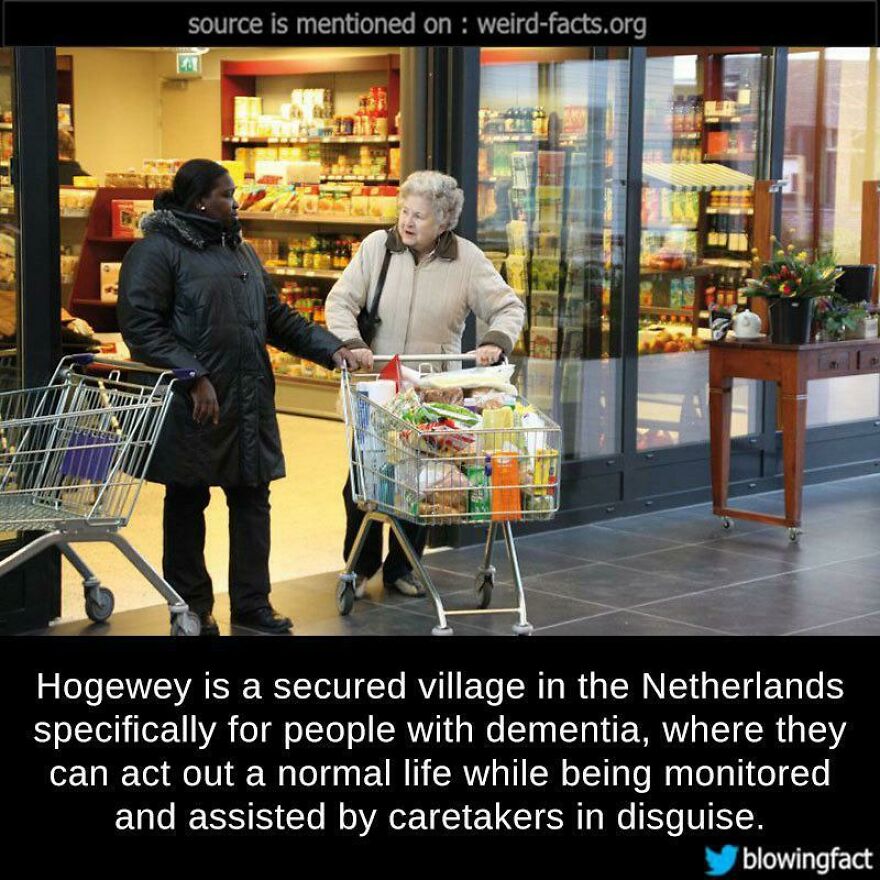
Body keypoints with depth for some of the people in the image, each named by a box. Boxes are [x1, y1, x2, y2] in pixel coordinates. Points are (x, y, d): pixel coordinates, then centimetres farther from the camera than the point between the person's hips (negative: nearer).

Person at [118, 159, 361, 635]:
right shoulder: (157, 250, -8)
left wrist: (330, 348, 9)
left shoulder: (239, 251, 18)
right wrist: (193, 377, -21)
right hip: (193, 407, -7)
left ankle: (252, 602, 18)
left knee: (252, 499, 8)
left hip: (249, 404, 7)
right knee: (187, 504, 5)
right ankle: (192, 608, 16)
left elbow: (277, 317, 21)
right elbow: (140, 325, -16)